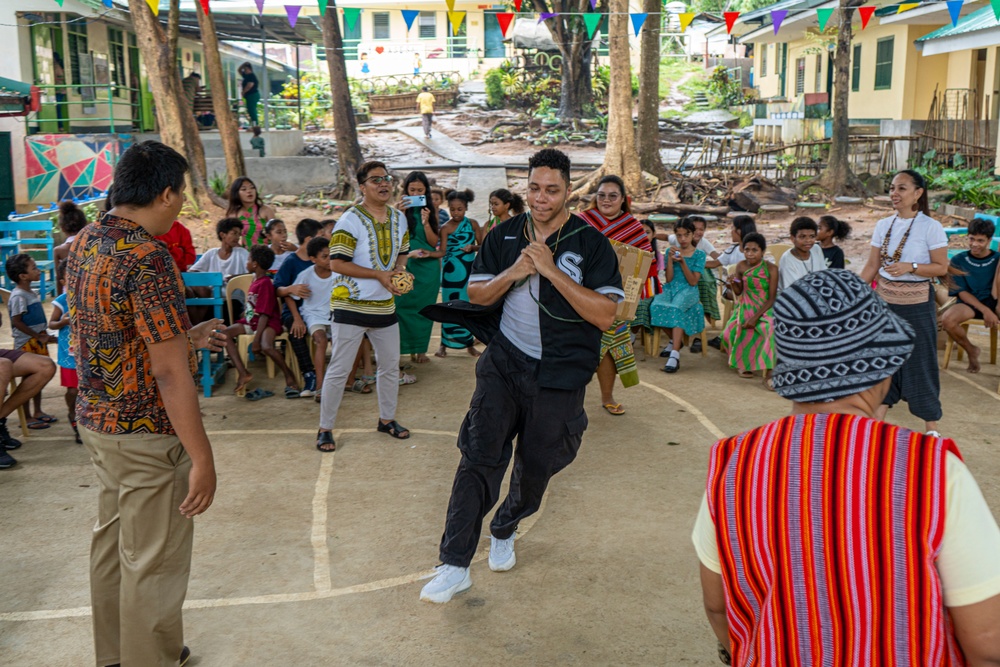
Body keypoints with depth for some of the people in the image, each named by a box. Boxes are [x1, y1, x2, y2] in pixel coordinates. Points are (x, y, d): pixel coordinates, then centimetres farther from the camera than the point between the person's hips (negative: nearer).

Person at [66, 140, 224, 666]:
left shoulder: (84, 243, 5)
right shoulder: (147, 258, -24)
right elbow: (170, 374, -25)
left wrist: (183, 338, 19)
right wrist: (202, 459, -20)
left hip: (97, 420, 10)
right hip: (146, 434, -10)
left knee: (112, 541, 22)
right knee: (153, 563, 5)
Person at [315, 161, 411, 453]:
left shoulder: (399, 219, 7)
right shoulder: (350, 220, -14)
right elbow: (337, 263, -18)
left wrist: (399, 270, -3)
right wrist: (379, 275, -20)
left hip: (385, 306, 7)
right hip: (351, 306, -6)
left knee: (390, 365, 15)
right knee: (339, 369, -2)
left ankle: (387, 418, 34)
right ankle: (325, 428, 9)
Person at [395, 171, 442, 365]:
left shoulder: (431, 209, 5)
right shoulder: (401, 208, 1)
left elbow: (434, 242, 1)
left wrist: (426, 222, -14)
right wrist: (401, 214, -17)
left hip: (427, 265, 1)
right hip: (406, 264, -1)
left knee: (424, 308, 4)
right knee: (404, 306, -6)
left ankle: (421, 349, 12)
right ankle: (408, 348, 2)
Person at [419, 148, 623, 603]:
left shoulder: (591, 243, -5)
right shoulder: (504, 235, 6)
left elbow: (605, 315, -14)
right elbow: (476, 295, 9)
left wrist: (552, 270, -20)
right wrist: (512, 274, -11)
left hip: (559, 377, -1)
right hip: (504, 364, 1)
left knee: (535, 468, 11)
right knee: (480, 457, -12)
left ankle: (504, 531, 41)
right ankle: (454, 566, -6)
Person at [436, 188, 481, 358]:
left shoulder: (472, 223, 4)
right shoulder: (446, 228, -3)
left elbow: (482, 245, 7)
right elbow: (442, 252, -4)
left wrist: (473, 247, -12)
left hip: (469, 269, 2)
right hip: (451, 271, -2)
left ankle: (469, 344, 17)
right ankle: (444, 345, 9)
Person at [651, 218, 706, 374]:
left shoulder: (699, 254, 7)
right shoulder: (671, 251, 14)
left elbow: (693, 281, -3)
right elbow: (668, 279, 5)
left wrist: (682, 262, -13)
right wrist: (670, 260, -7)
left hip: (688, 291, -3)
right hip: (670, 289, 3)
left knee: (676, 308, -38)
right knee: (656, 306, -33)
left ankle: (675, 355, -47)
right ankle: (675, 340, -5)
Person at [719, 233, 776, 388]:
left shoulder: (771, 269, -10)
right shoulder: (741, 266, 0)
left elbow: (772, 298, -12)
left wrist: (756, 317, -21)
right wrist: (734, 283, -13)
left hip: (764, 309, -3)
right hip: (745, 307, 3)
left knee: (772, 329, -34)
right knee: (730, 333, -20)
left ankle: (768, 374, -28)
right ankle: (742, 363, 12)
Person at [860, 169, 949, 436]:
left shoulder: (931, 227, -9)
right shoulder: (883, 226, 4)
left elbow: (941, 267, -9)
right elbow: (871, 267, 7)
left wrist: (911, 267, -23)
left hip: (916, 304, -4)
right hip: (885, 301, 5)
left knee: (920, 360, 2)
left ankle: (931, 426, 14)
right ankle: (879, 418, 23)